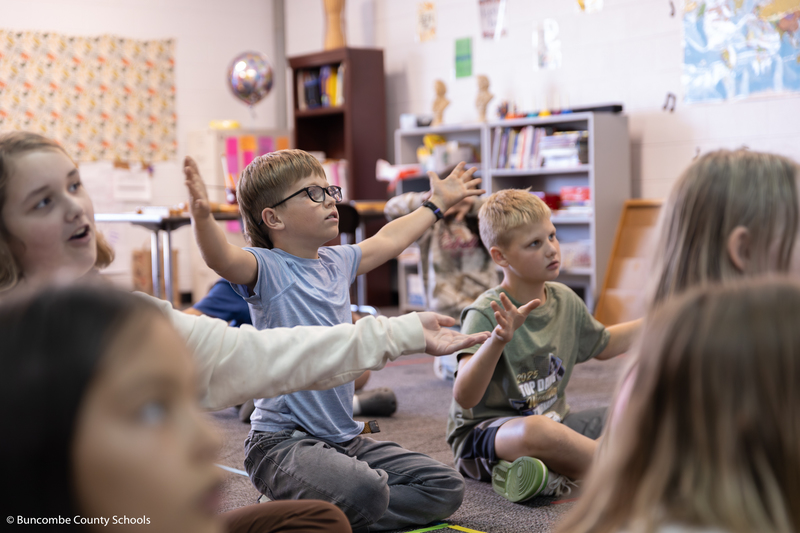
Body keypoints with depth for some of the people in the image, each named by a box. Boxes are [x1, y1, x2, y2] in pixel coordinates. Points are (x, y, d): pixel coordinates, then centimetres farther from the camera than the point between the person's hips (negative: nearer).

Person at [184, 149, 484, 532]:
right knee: (364, 490, -36)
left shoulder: (337, 262, 13)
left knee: (446, 488, 3)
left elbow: (386, 240, 32)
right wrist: (202, 215, -53)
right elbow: (221, 258, -32)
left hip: (346, 438, 9)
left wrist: (438, 202, 44)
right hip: (282, 441, -9)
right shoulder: (267, 268, -10)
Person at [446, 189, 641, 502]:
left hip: (551, 421, 7)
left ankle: (554, 473, -18)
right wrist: (497, 341, -45)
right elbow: (464, 398, -30)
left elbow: (603, 345, 27)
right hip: (482, 434, -7)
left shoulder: (565, 301, 5)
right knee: (534, 431, -40)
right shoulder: (486, 314, -18)